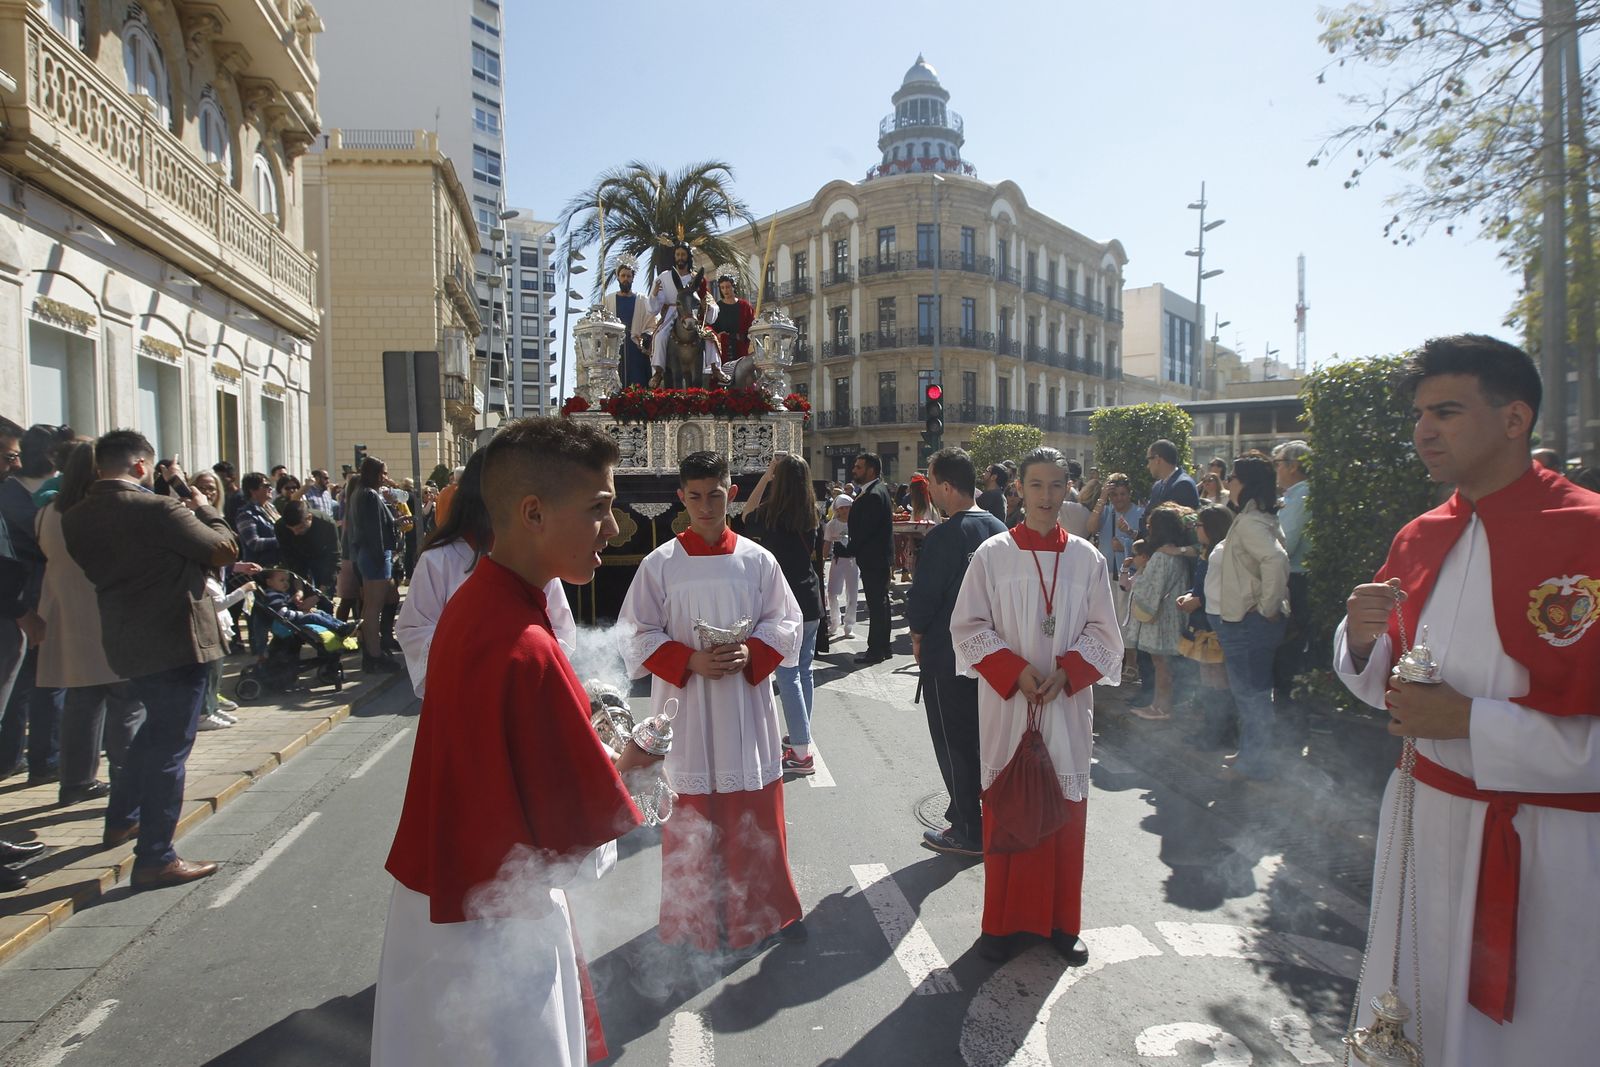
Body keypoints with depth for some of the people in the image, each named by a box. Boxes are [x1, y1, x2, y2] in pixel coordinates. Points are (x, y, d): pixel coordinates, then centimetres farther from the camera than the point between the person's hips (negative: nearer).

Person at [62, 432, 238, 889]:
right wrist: (203, 508, 3)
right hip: (177, 642, -8)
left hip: (126, 641, 8)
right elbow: (224, 549, -15)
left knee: (156, 728, 29)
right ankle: (155, 859, 5)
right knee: (170, 745, 0)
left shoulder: (76, 517, 2)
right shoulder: (157, 509, -20)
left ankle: (121, 819, 41)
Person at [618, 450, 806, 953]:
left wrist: (750, 653, -14)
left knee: (757, 813, 10)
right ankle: (693, 916, 26)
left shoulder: (757, 560, 1)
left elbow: (786, 622, 5)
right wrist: (690, 661, -15)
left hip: (747, 706, 1)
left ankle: (766, 906, 29)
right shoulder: (660, 564, -2)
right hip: (686, 709, -1)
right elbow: (638, 634, -1)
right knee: (691, 817, 9)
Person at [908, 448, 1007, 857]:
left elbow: (922, 597, -17)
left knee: (954, 745, 6)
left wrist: (918, 638, 0)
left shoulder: (944, 536, -21)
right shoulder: (999, 529, 1)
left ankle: (967, 831, 15)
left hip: (947, 657, -7)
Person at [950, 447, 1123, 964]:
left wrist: (1066, 671, -10)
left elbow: (1102, 630, 6)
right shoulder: (992, 554, -3)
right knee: (1005, 811, 5)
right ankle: (1000, 921, 19)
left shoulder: (1086, 558, 4)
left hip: (1068, 704, 2)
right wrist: (1015, 670, -14)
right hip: (1006, 704, -2)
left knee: (1065, 811, 8)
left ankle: (1060, 920, 24)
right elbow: (969, 626, -3)